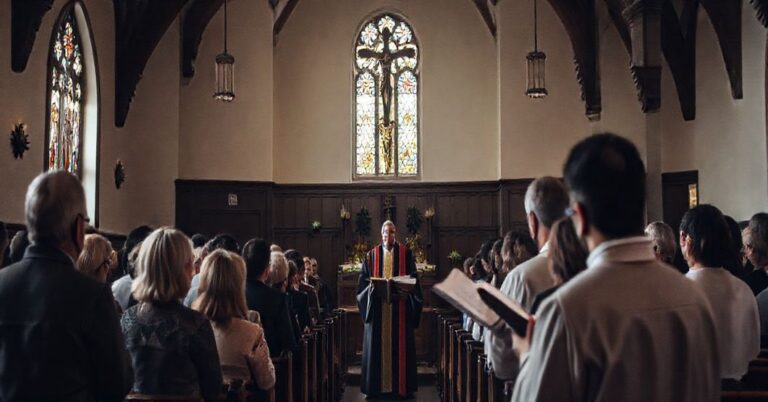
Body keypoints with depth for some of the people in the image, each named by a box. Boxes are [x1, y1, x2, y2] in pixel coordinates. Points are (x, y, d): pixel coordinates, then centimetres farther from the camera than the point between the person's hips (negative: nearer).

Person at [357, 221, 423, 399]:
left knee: (400, 345, 0)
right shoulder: (372, 255, 11)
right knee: (378, 344, 1)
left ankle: (401, 386, 5)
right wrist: (373, 288, -13)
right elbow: (363, 279, 8)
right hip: (377, 307, 1)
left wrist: (405, 292, -15)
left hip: (400, 306, -1)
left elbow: (413, 278, 3)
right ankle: (377, 386, 6)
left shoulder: (406, 253, 6)